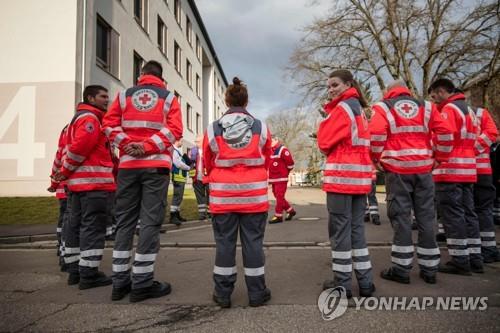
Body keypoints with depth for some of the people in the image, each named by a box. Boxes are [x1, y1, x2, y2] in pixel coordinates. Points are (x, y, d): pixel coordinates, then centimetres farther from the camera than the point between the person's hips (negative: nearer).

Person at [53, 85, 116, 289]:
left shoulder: (80, 118, 26)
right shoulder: (90, 119, -9)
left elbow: (77, 147, 23)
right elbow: (81, 146, -21)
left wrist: (66, 172, 16)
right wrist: (66, 171, -10)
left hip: (80, 182, 11)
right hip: (93, 181, -11)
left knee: (76, 225, 12)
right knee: (93, 227, -8)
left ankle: (75, 271, 20)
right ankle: (89, 274, -6)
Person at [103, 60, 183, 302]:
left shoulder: (124, 94, 14)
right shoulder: (169, 97, 7)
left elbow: (109, 125, 5)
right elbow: (174, 130, -7)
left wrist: (127, 144, -3)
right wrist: (147, 146, -10)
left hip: (128, 165, 3)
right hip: (156, 165, -3)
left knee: (124, 221, 9)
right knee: (150, 222, -1)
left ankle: (120, 282, 15)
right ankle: (142, 283, 2)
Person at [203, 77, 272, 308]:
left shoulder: (213, 129, -4)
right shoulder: (261, 127, -2)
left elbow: (208, 163, 7)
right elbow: (267, 161, 9)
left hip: (223, 195, 0)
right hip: (254, 194, 0)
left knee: (224, 242, 9)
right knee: (253, 241, 8)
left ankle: (222, 293, 18)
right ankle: (256, 292, 18)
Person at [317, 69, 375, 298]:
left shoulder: (342, 108, -8)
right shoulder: (359, 109, 20)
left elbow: (325, 143, -8)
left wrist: (327, 117, 9)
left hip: (342, 176, -9)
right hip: (360, 176, 9)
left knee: (340, 229, -1)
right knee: (357, 228, 13)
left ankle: (342, 283, 6)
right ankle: (365, 282, 18)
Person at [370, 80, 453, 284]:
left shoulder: (383, 107, 4)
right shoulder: (425, 106, 14)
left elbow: (376, 134, -13)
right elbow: (445, 131, 2)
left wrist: (376, 159, 0)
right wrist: (439, 157, 11)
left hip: (397, 169, -3)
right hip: (423, 168, 3)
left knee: (401, 217, 1)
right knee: (426, 217, 9)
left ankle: (401, 269, 4)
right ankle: (429, 269, 17)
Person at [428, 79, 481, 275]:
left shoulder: (449, 109, -9)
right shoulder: (468, 110, 22)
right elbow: (469, 140, 21)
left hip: (450, 170, -9)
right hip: (467, 170, 9)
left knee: (452, 215, -5)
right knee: (468, 213, 12)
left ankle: (460, 261, -1)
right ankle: (474, 259, 18)